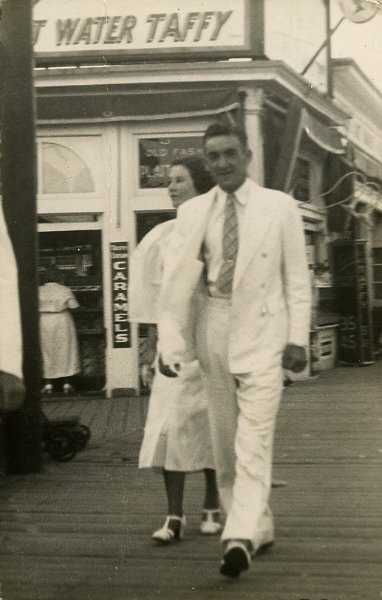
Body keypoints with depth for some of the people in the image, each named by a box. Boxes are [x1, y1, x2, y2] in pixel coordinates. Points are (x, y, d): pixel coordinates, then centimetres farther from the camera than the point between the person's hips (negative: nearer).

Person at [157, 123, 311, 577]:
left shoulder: (279, 206, 0)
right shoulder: (192, 213, 4)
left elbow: (296, 276, 2)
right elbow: (176, 280, -3)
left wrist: (298, 338, -4)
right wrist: (169, 341, -13)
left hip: (262, 332, -3)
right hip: (214, 333, 3)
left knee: (254, 439, -11)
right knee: (224, 441, 9)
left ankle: (241, 537, -14)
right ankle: (257, 528, 23)